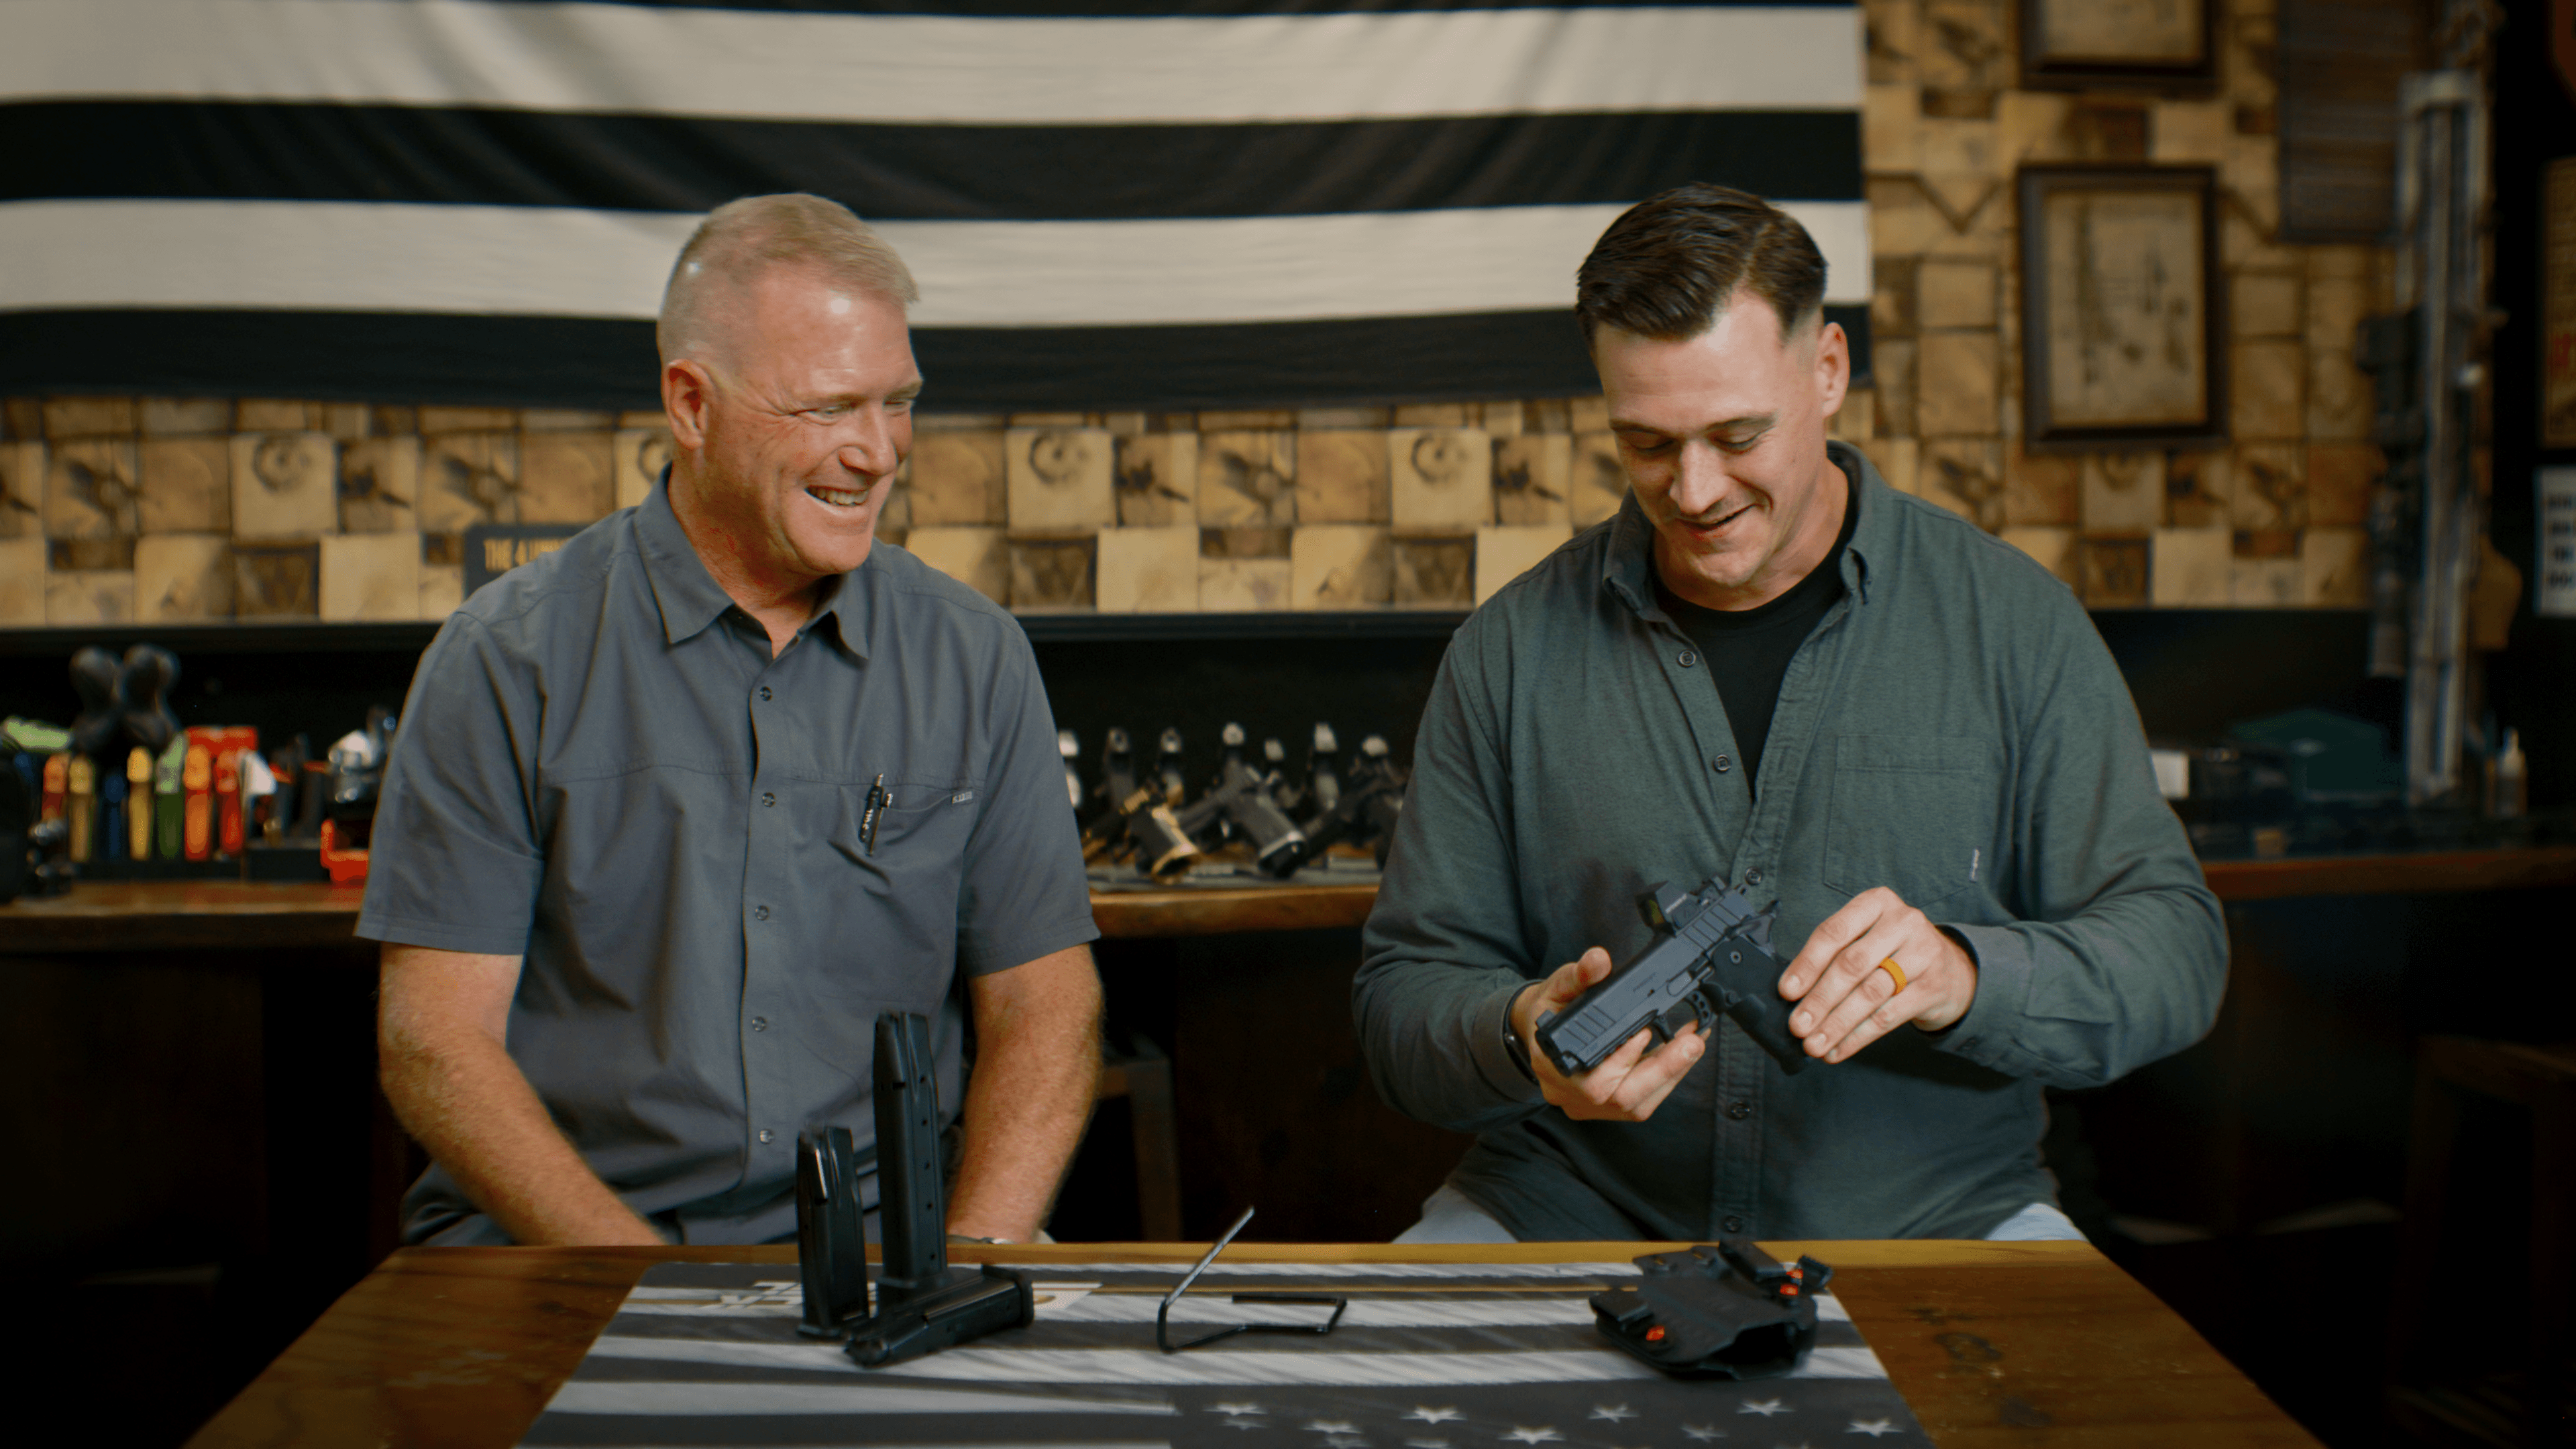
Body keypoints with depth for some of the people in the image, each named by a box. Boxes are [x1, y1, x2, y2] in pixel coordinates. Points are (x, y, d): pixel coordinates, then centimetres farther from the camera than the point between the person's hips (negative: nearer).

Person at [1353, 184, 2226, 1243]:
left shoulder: (2012, 623, 2)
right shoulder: (1510, 653, 3)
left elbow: (2175, 948, 0)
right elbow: (1404, 989, 5)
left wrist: (1964, 974, -21)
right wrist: (1522, 1037, -18)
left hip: (1927, 1217, 0)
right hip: (1576, 1216, 1)